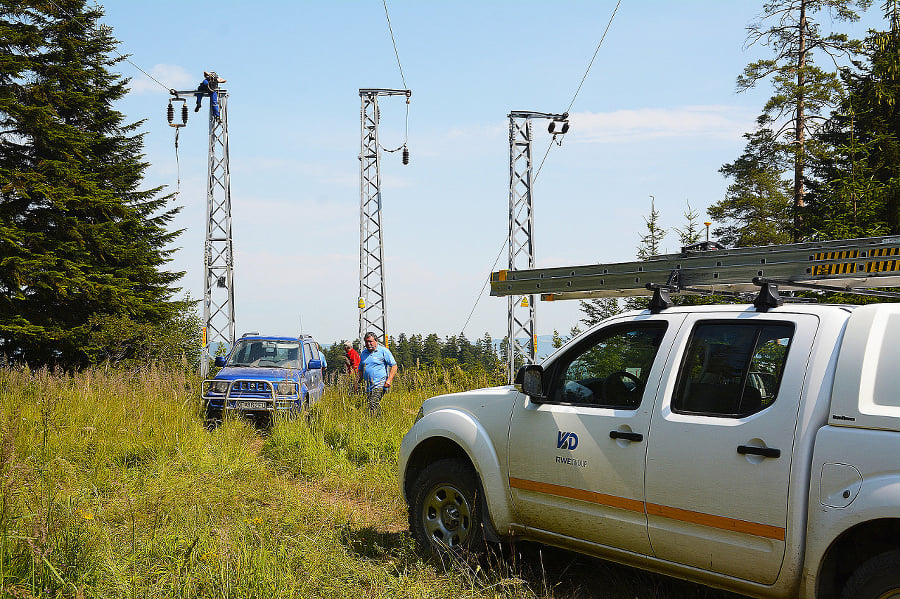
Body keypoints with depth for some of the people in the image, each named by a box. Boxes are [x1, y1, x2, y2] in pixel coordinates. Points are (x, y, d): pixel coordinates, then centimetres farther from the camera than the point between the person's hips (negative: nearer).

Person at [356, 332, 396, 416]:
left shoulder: (383, 351, 0)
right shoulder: (363, 353, 17)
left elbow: (394, 366, -1)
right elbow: (360, 369, 27)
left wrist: (389, 380, -12)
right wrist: (358, 382, 14)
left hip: (380, 384, -7)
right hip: (368, 385, 7)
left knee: (373, 404, -19)